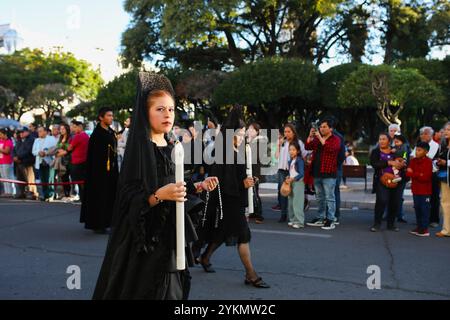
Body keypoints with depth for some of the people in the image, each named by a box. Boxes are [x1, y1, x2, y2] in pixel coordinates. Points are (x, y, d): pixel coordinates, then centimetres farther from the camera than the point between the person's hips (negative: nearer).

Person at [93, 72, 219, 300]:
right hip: (145, 242, -7)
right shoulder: (139, 148, -13)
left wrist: (198, 187, 5)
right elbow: (129, 199, -18)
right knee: (147, 291, -1)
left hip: (170, 237, 8)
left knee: (170, 290, 13)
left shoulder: (171, 148, 9)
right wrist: (159, 195, -33)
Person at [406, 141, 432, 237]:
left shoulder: (428, 162, -11)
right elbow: (408, 173, -2)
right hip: (415, 189, 6)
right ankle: (419, 227, 21)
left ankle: (425, 229, 6)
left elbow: (425, 177, -19)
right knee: (417, 208, 12)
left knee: (425, 209, 0)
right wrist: (419, 175, -18)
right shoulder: (413, 161, 6)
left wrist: (413, 174, -13)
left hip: (425, 191, -6)